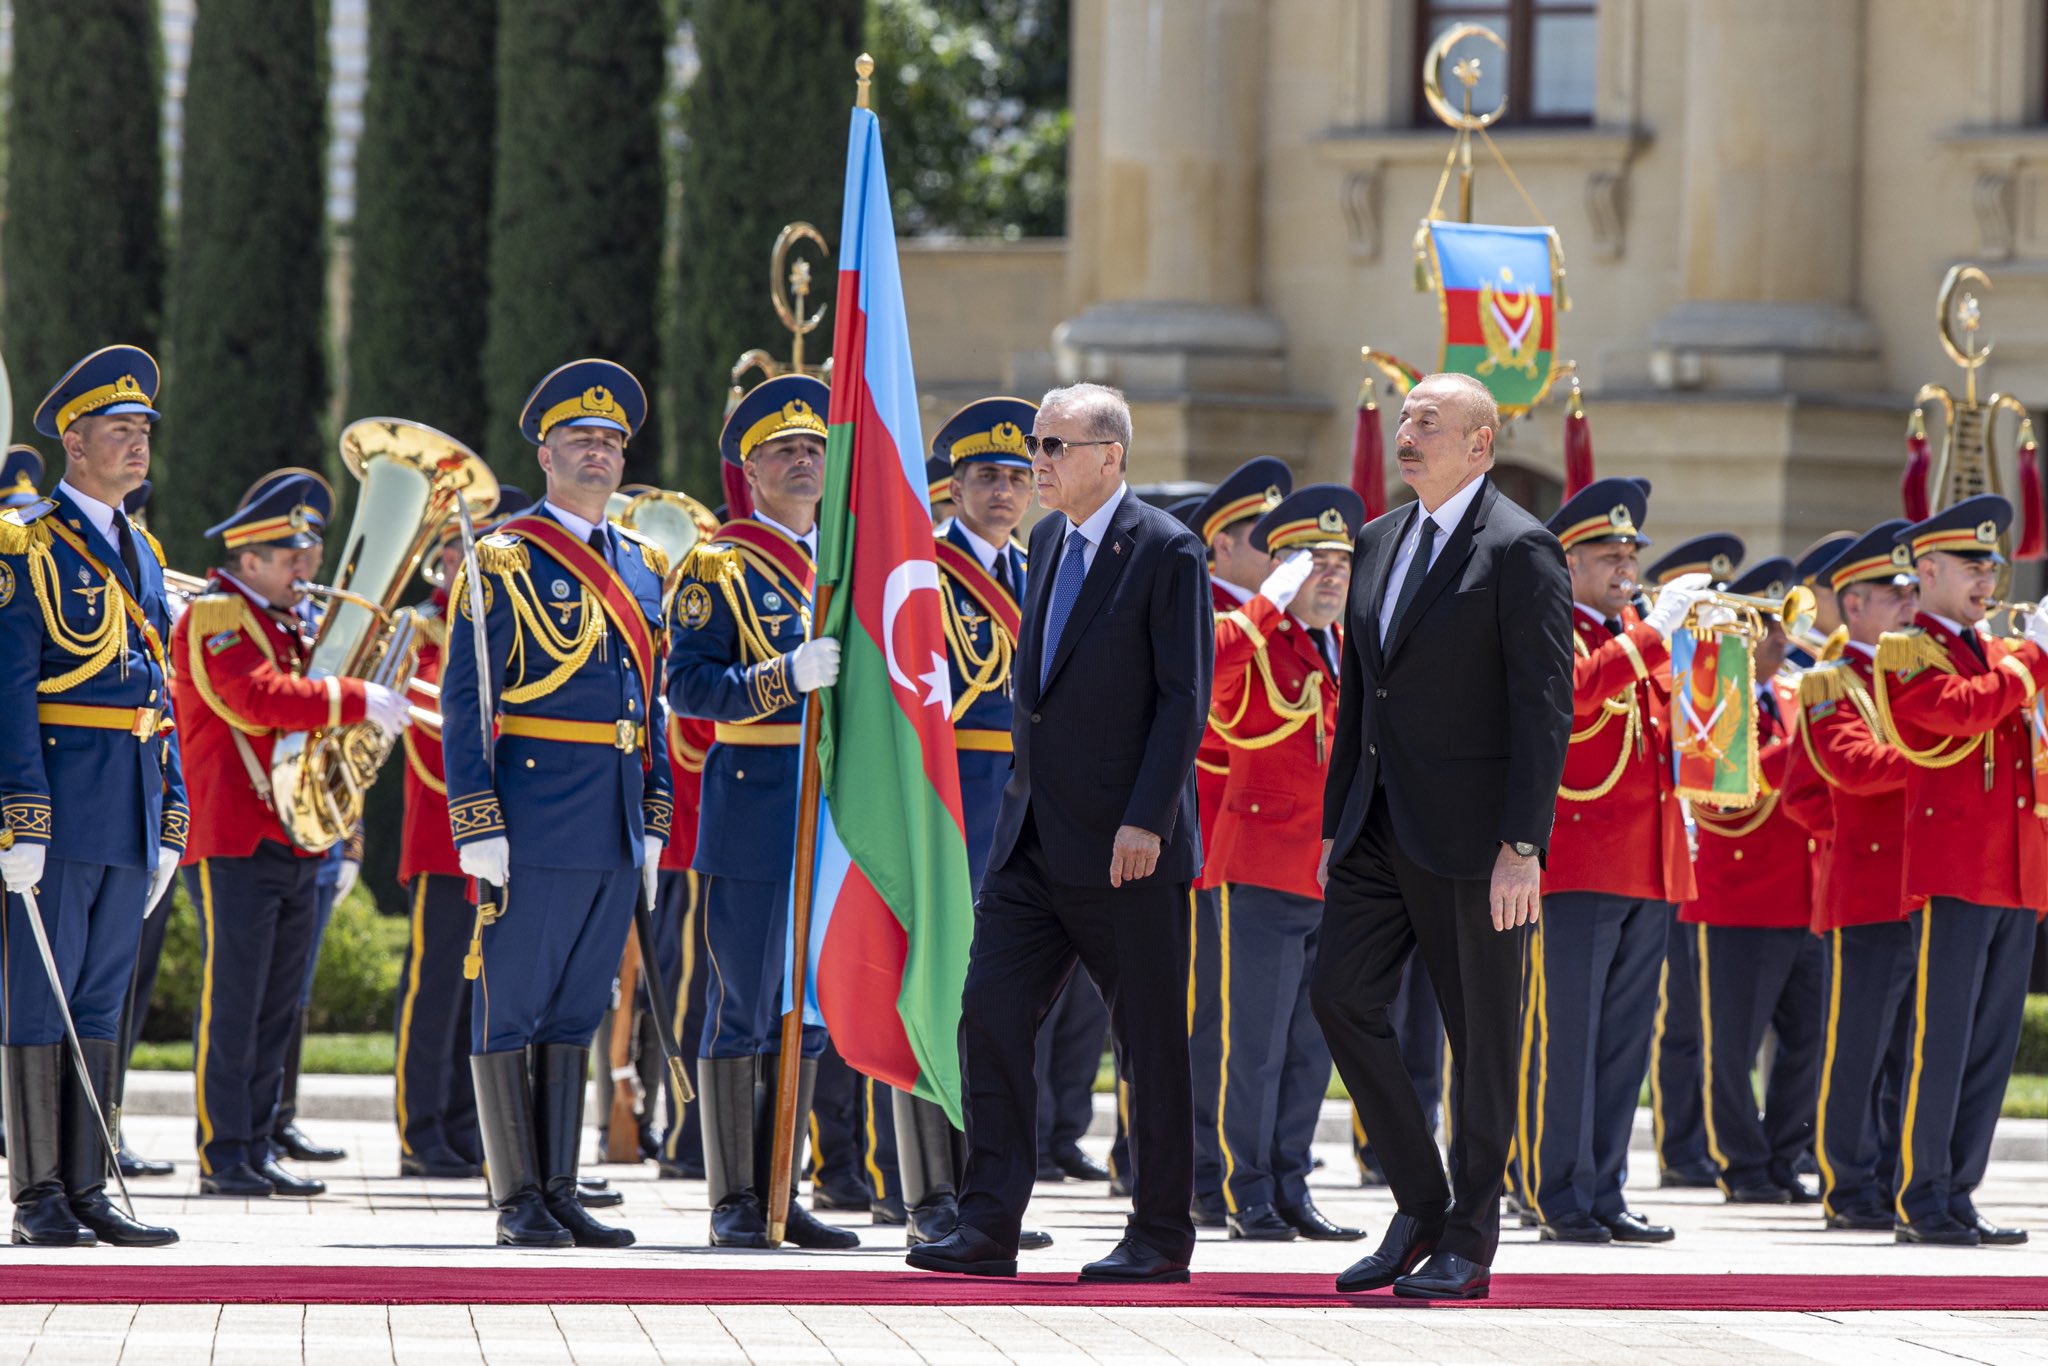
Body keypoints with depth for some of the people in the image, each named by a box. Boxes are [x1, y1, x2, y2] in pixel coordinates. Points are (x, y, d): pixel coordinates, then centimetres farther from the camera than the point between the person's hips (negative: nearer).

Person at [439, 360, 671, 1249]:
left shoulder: (644, 567, 16)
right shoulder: (505, 559, -3)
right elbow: (463, 700, -8)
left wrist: (654, 824, 14)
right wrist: (477, 825, -14)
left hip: (615, 829, 6)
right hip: (533, 822, -6)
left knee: (577, 1009, 9)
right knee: (511, 1009, -2)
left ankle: (560, 1189, 13)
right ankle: (518, 1199, 1)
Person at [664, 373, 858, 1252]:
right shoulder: (717, 568, -2)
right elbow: (686, 686, -12)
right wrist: (788, 675, -24)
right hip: (752, 807, -6)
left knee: (808, 1009, 8)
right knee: (743, 1004, -5)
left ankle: (781, 1194, 13)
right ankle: (733, 1201, -1)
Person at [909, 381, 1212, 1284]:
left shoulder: (1166, 552, -10)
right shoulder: (1049, 540, 13)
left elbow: (1184, 696, -13)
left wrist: (1146, 820, -19)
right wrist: (1025, 788, 16)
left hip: (1124, 846, -7)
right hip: (1033, 836, 7)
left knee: (1149, 1040, 2)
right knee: (991, 1016, 0)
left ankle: (1161, 1236, 11)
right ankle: (988, 1227, 2)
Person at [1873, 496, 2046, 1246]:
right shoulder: (1906, 653, -3)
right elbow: (1963, 708, -20)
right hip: (1953, 867, -8)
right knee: (1940, 1038, -7)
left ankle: (1956, 1198, 11)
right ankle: (1921, 1203, -4)